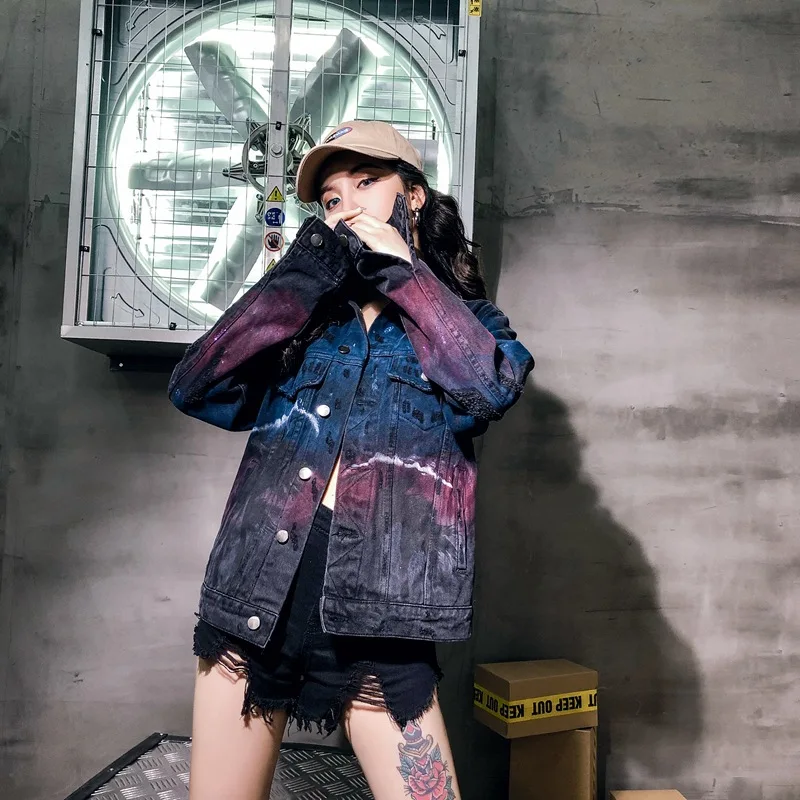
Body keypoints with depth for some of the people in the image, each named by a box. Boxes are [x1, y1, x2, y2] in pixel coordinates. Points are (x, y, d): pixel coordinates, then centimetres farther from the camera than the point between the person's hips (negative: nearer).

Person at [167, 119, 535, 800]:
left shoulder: (463, 313, 10)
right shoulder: (305, 311, 14)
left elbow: (496, 387, -13)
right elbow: (194, 389, 0)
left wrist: (402, 268, -6)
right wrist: (302, 276, -3)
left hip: (376, 608, -2)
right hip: (256, 590, 3)